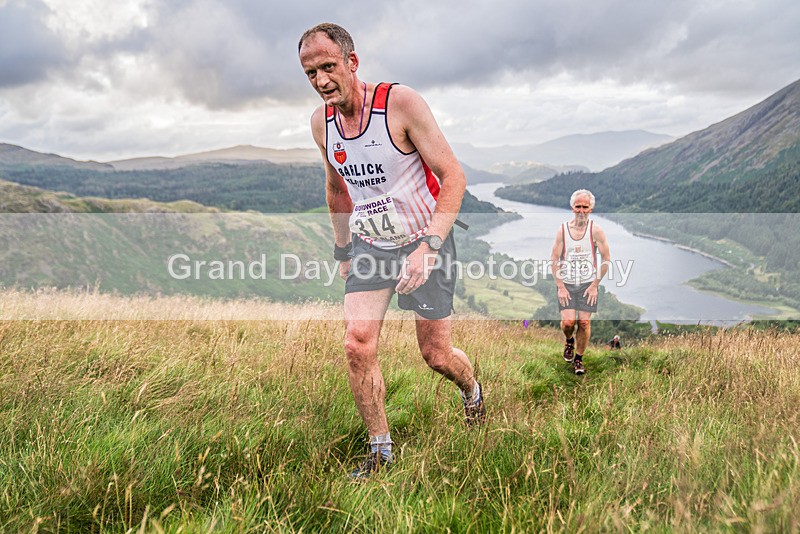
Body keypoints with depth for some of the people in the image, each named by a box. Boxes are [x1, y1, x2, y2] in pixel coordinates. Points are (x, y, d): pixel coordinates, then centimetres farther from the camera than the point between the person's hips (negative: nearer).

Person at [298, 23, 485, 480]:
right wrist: (344, 250, 18)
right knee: (358, 344, -12)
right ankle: (381, 452, 5)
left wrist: (429, 247, -27)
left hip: (425, 241, -4)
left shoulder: (401, 102, -19)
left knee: (436, 355, 6)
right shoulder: (321, 122, -2)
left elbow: (454, 177, -19)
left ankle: (473, 391, 42)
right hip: (369, 246, 4)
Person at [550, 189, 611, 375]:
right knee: (568, 321, -10)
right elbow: (554, 260, 1)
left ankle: (579, 359, 16)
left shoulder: (596, 231, -6)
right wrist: (560, 287, -6)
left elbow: (606, 259, -2)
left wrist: (595, 285, -5)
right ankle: (569, 341, 26)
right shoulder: (562, 230, -3)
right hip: (567, 284, 1)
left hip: (588, 284, 0)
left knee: (584, 322, -3)